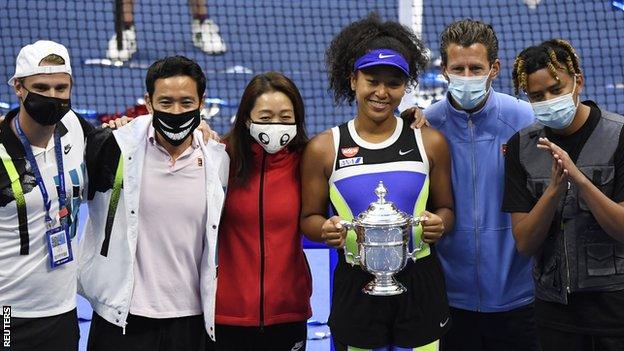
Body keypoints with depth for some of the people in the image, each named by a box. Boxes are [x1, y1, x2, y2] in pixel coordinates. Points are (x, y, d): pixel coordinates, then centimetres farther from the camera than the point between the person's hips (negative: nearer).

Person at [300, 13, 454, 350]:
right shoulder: (324, 148, -1)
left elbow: (445, 208, 11)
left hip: (420, 284, 1)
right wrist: (326, 230, -17)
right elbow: (309, 217, 6)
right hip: (356, 285, -1)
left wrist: (439, 224, -12)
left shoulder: (429, 142, 2)